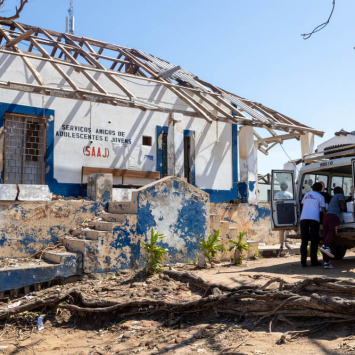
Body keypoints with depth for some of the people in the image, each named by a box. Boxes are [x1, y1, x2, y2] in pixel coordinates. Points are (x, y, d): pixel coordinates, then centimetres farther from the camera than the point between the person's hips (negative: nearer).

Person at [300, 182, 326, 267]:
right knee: (314, 241, 4)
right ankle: (313, 261, 5)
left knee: (304, 241, 4)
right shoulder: (320, 197, 12)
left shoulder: (306, 195, 23)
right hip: (314, 219, -3)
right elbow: (323, 210, 13)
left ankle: (303, 261, 0)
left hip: (303, 218, 3)